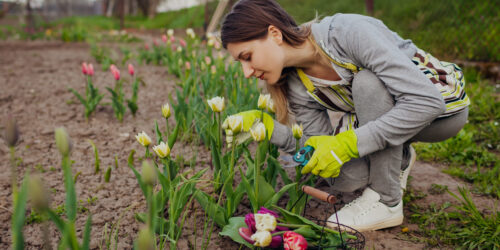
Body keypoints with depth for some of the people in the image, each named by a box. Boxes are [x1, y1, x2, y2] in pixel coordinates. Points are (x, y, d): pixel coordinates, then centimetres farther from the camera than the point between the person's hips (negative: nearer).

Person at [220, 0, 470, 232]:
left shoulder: (348, 32, -32)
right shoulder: (297, 86, -12)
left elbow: (426, 101, -35)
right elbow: (320, 144, -7)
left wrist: (346, 144, -36)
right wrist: (266, 126, -20)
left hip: (443, 103, -5)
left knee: (367, 82, -32)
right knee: (342, 174, -20)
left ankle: (386, 202, -17)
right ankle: (398, 157, 15)